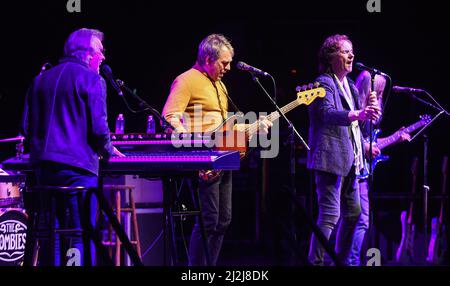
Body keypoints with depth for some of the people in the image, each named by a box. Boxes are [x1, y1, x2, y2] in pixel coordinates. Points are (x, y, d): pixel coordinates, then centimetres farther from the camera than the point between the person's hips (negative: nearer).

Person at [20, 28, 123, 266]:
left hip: (42, 164, 6)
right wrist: (108, 151, 9)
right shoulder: (91, 79, -3)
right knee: (83, 236, -4)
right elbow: (98, 127, -9)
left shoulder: (41, 79, 16)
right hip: (77, 165, -6)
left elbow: (26, 127, 15)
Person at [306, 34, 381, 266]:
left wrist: (369, 110, 3)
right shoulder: (324, 83, -9)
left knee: (353, 212, 16)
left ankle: (341, 259, 27)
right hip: (331, 158, -10)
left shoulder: (349, 85, 18)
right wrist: (358, 114, -43)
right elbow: (327, 113, -27)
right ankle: (315, 261, -13)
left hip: (349, 159, 10)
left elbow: (355, 119, 24)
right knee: (330, 214, -15)